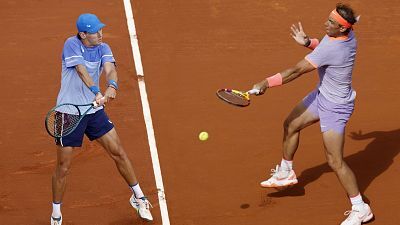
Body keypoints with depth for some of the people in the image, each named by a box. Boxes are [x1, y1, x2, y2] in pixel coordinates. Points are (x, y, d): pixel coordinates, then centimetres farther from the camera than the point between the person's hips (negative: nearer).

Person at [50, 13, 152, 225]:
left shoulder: (103, 48, -1)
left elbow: (110, 69, -20)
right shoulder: (72, 44, -15)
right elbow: (82, 71, -30)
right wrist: (96, 92, -46)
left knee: (119, 153, 5)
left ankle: (138, 198, 25)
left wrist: (112, 86, -42)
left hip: (94, 110, 4)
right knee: (63, 167, 2)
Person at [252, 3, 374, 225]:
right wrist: (308, 42, -1)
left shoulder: (331, 49, -34)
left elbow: (297, 70, -32)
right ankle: (285, 173, 42)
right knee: (291, 124, 21)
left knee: (335, 161, -5)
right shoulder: (347, 33, -8)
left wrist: (267, 83, -26)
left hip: (335, 106, -10)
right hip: (322, 95, 10)